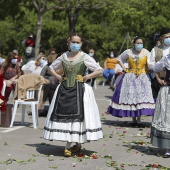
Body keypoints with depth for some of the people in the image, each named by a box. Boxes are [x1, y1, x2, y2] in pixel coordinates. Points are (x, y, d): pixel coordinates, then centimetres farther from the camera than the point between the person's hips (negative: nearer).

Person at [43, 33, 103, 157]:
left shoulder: (85, 57, -3)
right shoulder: (64, 56, 10)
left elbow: (99, 70, -10)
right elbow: (52, 67, 22)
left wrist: (86, 77, -10)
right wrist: (59, 77, 8)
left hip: (79, 90, -4)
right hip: (64, 89, 4)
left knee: (75, 115, -6)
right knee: (63, 115, 0)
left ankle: (68, 146, 1)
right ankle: (77, 144, 8)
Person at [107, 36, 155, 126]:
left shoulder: (146, 52, -1)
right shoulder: (128, 52, 2)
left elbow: (150, 64, -5)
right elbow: (120, 59, 16)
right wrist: (124, 68, 6)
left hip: (142, 78, -1)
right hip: (130, 77, 1)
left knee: (141, 97, -6)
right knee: (130, 98, 2)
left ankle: (138, 119, 0)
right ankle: (134, 119, 11)